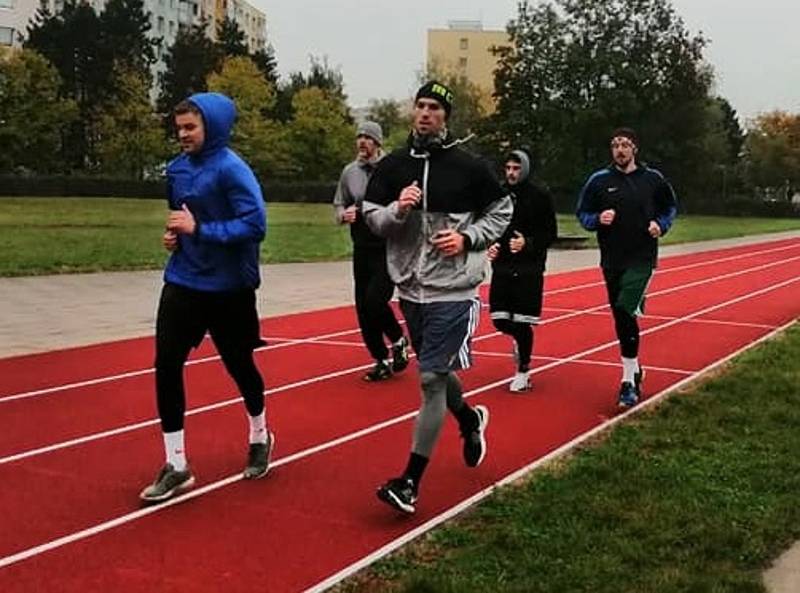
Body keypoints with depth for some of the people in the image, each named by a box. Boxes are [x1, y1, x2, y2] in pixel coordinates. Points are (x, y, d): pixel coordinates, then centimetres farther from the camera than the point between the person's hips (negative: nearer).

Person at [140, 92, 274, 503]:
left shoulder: (231, 169, -16)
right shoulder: (177, 168, 5)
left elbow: (255, 225, -22)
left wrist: (199, 229, -24)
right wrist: (174, 233, 0)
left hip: (227, 289, -5)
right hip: (181, 283, 6)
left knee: (239, 366, 12)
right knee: (166, 367, -4)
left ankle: (260, 438, 39)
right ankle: (176, 466, 6)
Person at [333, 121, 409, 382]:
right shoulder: (349, 172, 8)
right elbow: (338, 205, 17)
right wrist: (344, 214, -4)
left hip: (389, 249, -5)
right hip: (362, 249, 6)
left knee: (375, 300, -16)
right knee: (363, 309, 6)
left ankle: (399, 340, 13)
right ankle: (382, 361, 21)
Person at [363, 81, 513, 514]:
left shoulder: (468, 167, -5)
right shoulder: (392, 166, 3)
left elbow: (501, 212, 5)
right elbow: (371, 218, 5)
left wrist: (468, 238, -10)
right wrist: (397, 209, -15)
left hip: (453, 290, -5)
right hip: (410, 288, 5)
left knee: (432, 379, -7)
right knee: (437, 373, 19)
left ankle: (410, 482, -1)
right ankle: (470, 420, 50)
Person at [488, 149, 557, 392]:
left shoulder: (540, 197, -4)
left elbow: (551, 233, -3)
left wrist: (528, 244, -20)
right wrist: (490, 246, -5)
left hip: (529, 269, -3)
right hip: (501, 267, 3)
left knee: (523, 322, -2)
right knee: (500, 320, 0)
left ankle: (523, 371, 16)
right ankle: (519, 340, 35)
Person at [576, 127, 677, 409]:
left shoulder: (653, 179, 3)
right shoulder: (599, 180, 2)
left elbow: (670, 207, 16)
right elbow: (582, 214, 7)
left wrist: (661, 225, -4)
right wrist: (598, 219, -14)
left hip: (642, 258, -3)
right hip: (611, 260, 3)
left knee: (625, 311, -18)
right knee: (621, 317, 10)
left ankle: (628, 381, -9)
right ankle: (634, 370, 30)